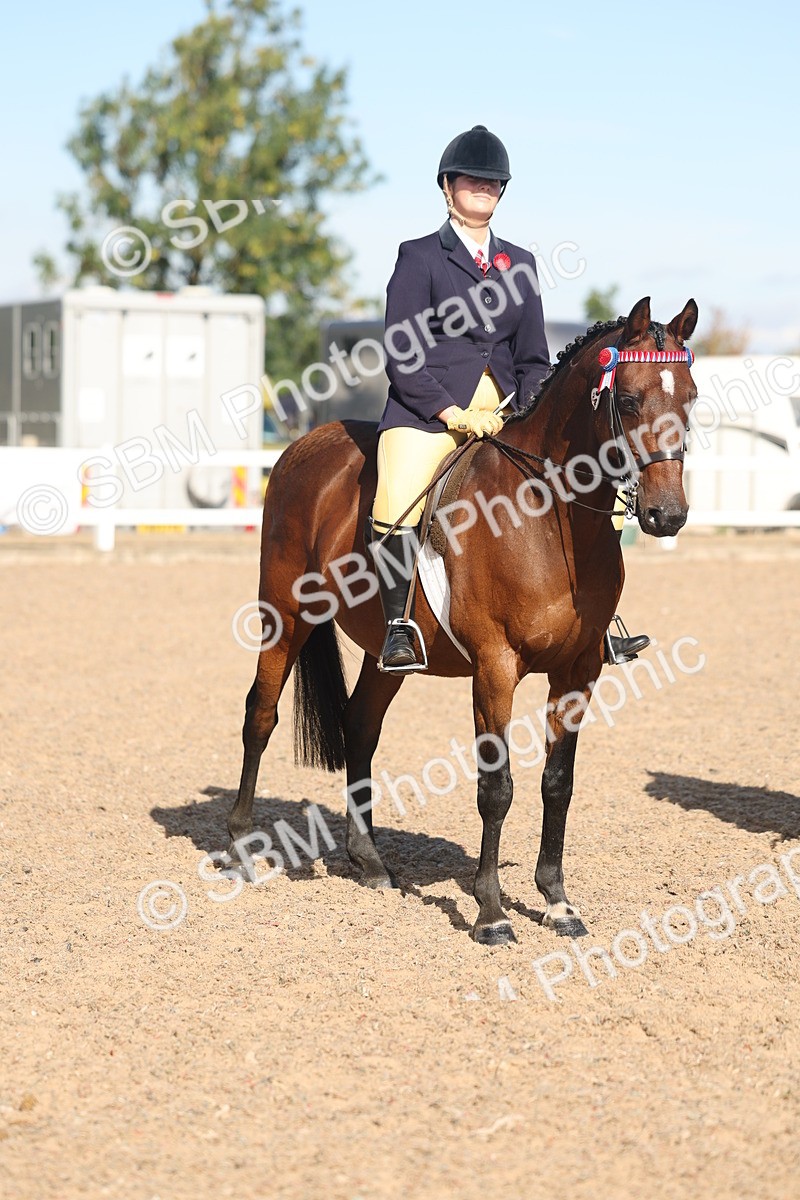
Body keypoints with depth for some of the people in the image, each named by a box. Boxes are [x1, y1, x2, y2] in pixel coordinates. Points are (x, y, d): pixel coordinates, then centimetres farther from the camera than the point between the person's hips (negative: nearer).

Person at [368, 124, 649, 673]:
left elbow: (534, 357, 17)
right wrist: (453, 414, -13)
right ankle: (398, 631, -17)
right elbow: (401, 358, -3)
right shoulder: (419, 257, 3)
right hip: (425, 411, -5)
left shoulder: (520, 263, 17)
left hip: (502, 415, 5)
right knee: (396, 510, -30)